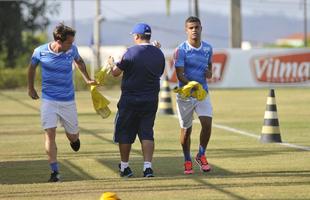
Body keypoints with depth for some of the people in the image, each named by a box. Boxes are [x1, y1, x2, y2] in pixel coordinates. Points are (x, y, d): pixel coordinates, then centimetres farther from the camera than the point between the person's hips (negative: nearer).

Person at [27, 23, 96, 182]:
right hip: (48, 99, -2)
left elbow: (79, 61, 18)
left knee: (73, 135, 11)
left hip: (68, 100, 2)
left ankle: (73, 138, 50)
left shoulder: (72, 50, -7)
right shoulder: (40, 52, -12)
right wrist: (31, 88, 20)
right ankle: (54, 172, -13)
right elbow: (32, 68, 10)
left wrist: (87, 79, 15)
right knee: (50, 133, -14)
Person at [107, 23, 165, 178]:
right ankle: (147, 166, -7)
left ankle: (124, 167, 17)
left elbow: (115, 73, -7)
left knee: (125, 133, 10)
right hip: (151, 99, 4)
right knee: (147, 133, 6)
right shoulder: (159, 54, 3)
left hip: (130, 99, -4)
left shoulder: (131, 52, -13)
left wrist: (112, 63, 15)